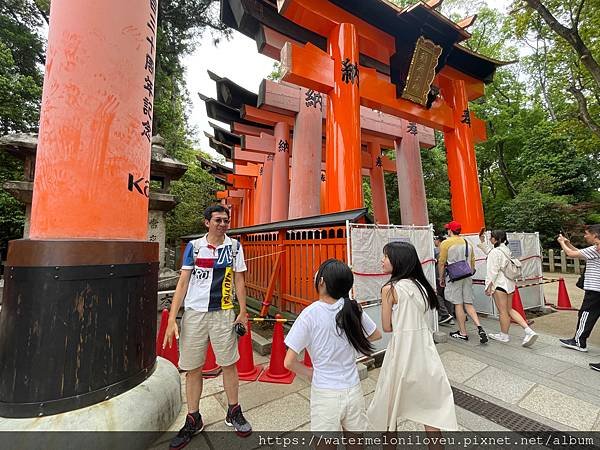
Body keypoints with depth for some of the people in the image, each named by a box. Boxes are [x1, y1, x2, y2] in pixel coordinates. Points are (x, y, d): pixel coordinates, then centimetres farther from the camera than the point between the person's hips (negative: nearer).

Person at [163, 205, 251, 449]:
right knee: (192, 368, 11)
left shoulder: (234, 246, 0)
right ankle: (193, 420, 33)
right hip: (194, 313, 1)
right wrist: (172, 319, -5)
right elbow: (183, 282, 0)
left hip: (223, 313, 0)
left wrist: (243, 312, -1)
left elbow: (239, 280, 4)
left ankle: (234, 412, 32)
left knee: (228, 364, 9)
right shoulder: (194, 246, 0)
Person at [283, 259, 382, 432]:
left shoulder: (310, 314, -21)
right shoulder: (353, 308, -10)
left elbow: (289, 362, -17)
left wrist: (309, 373, 0)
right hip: (353, 390, 4)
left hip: (325, 394, -3)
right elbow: (376, 335, 9)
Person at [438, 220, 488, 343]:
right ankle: (479, 327, -3)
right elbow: (472, 262, 16)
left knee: (458, 304, 1)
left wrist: (441, 278, 2)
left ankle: (463, 333, 9)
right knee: (469, 304, 11)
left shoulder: (446, 243, -7)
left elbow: (442, 263, -8)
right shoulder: (467, 243, 12)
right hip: (467, 277, 6)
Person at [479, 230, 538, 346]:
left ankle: (504, 335, 15)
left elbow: (493, 271, -17)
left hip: (500, 284, -9)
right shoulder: (506, 250, 12)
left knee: (502, 311, 3)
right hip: (510, 283, 9)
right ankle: (529, 331, 9)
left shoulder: (495, 252, -15)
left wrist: (489, 286, -13)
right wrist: (482, 243, 33)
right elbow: (489, 252, 29)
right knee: (509, 310, 17)